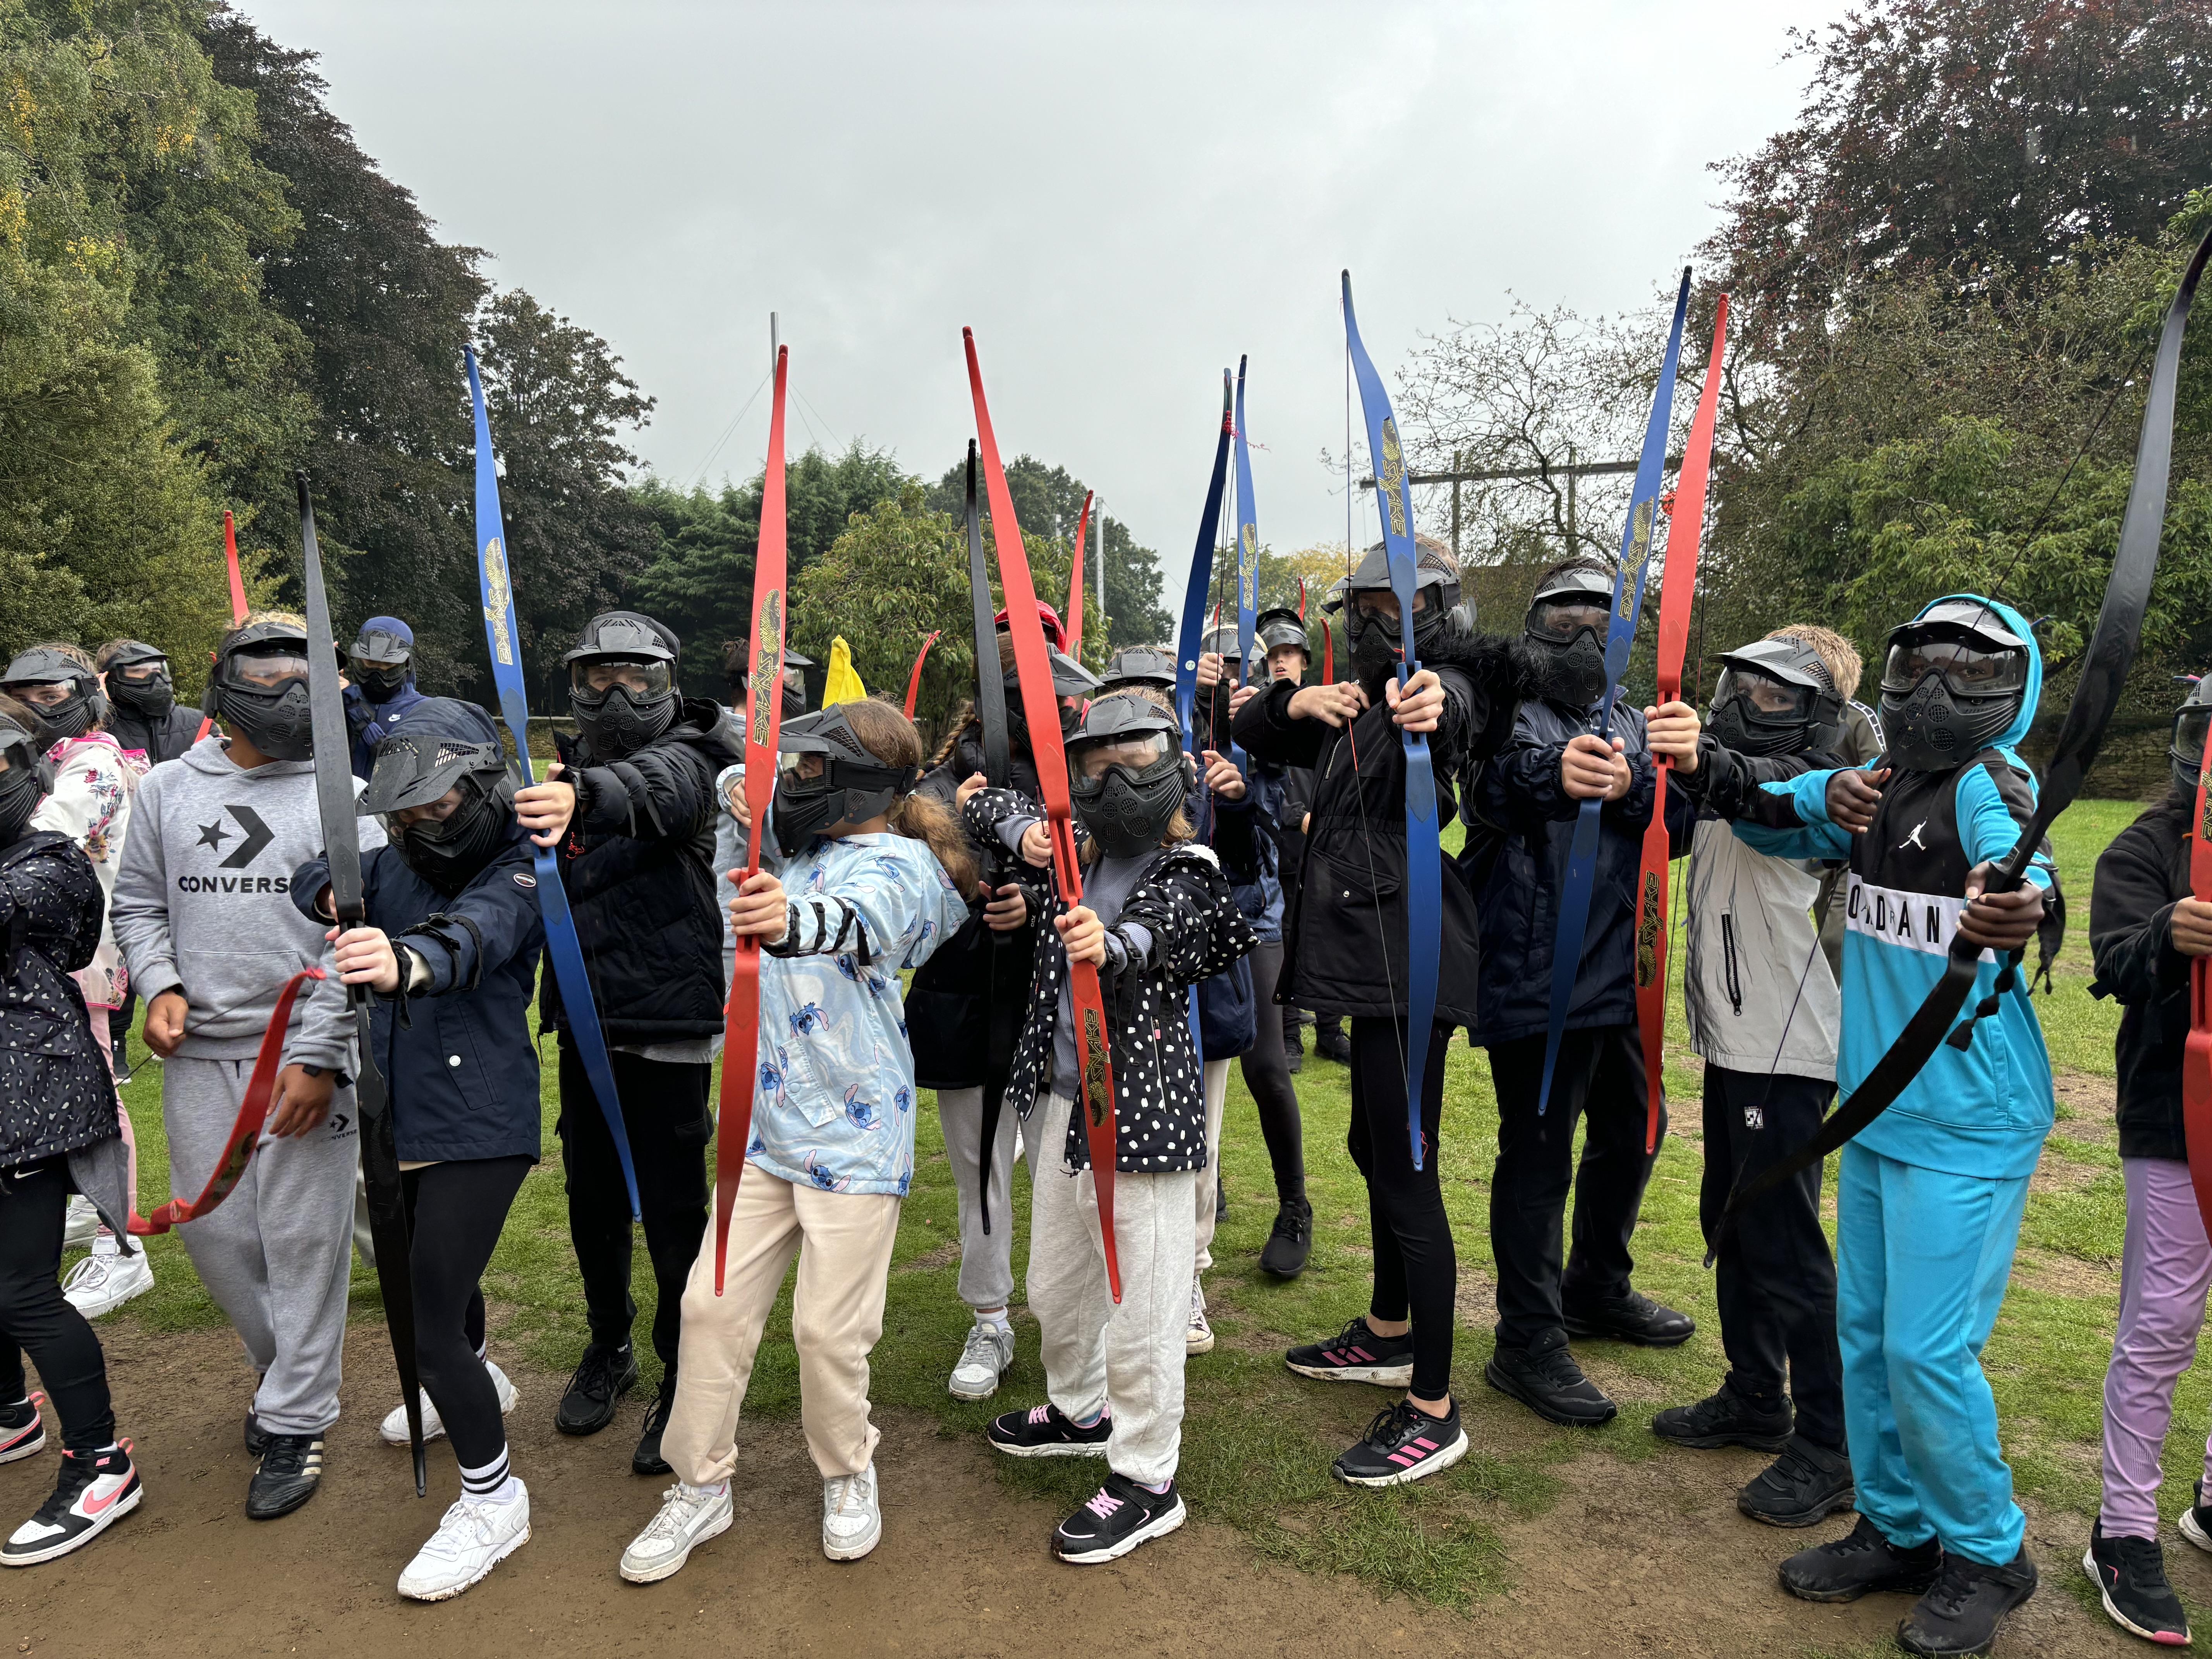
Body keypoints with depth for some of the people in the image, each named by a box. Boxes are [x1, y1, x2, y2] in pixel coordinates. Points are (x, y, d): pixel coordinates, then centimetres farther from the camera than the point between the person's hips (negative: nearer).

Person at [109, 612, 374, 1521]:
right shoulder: (167, 789, 9)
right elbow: (138, 902, 16)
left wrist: (318, 1054, -13)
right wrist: (159, 984, -3)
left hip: (304, 1053, -4)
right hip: (198, 1052, 4)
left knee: (303, 1239, 1)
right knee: (211, 1226, 12)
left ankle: (296, 1421, 18)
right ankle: (287, 1368, 37)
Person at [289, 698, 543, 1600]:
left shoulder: (515, 875, -17)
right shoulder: (395, 863, 5)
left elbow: (475, 934, -38)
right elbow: (312, 876, -2)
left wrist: (408, 961, -61)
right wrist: (337, 895, -27)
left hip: (480, 1126, -8)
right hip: (401, 1116, 8)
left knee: (428, 1323, -9)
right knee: (429, 1269, 29)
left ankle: (493, 1497, 11)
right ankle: (478, 1381, 59)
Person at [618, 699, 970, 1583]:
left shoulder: (899, 864, -15)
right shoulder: (803, 850, 7)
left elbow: (863, 912, -41)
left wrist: (795, 920, -60)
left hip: (852, 1136, -7)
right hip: (766, 1122, 7)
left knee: (828, 1327, 2)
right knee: (714, 1303, 8)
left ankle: (848, 1476, 30)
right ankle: (701, 1485, 27)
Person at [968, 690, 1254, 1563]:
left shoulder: (1187, 874, -11)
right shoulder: (1080, 853, 9)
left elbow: (1157, 930, -32)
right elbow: (986, 803, 16)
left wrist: (1110, 945, -55)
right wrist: (1025, 832, -7)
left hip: (1142, 1111, -8)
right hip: (1062, 1101, 8)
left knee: (1140, 1305, -1)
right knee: (1055, 1286, 23)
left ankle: (1147, 1481, 17)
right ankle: (1080, 1411, 47)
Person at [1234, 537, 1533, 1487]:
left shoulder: (1437, 686, -10)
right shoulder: (1359, 705, 16)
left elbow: (1456, 708, -35)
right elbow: (1248, 735, 17)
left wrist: (1434, 705, -59)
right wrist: (1297, 700, -4)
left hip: (1410, 965, -10)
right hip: (1371, 960, 10)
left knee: (1408, 1174, -6)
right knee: (1376, 1150, 22)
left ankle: (1433, 1410, 5)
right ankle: (1388, 1336, 41)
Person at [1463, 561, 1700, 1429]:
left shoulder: (1631, 724, 13)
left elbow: (1675, 834, 0)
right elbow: (1493, 785, -28)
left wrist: (1668, 775, -22)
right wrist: (1551, 776, -50)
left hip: (1620, 974, 8)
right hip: (1534, 982, -8)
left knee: (1630, 1129, 21)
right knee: (1538, 1155, -2)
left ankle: (1598, 1290, 42)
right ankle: (1527, 1345, 10)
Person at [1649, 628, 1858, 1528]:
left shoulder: (1809, 784, -14)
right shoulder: (1728, 774, 13)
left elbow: (1757, 788, -36)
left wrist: (1700, 761, -56)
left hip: (1787, 1049, -9)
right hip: (1734, 1038, 9)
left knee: (1784, 1240, -4)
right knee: (1731, 1220, 17)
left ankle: (1831, 1446, 9)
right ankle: (1754, 1397, 32)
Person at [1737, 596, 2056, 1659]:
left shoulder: (1989, 783, -16)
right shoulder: (1880, 783, 6)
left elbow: (2016, 856, -37)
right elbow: (1757, 819, 16)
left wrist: (2018, 902, -62)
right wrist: (1824, 799, -6)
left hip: (1966, 1130, -7)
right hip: (1878, 1116, 8)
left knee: (1926, 1350, -3)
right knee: (1863, 1332, 15)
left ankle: (1987, 1554, 22)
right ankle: (1895, 1530, 33)